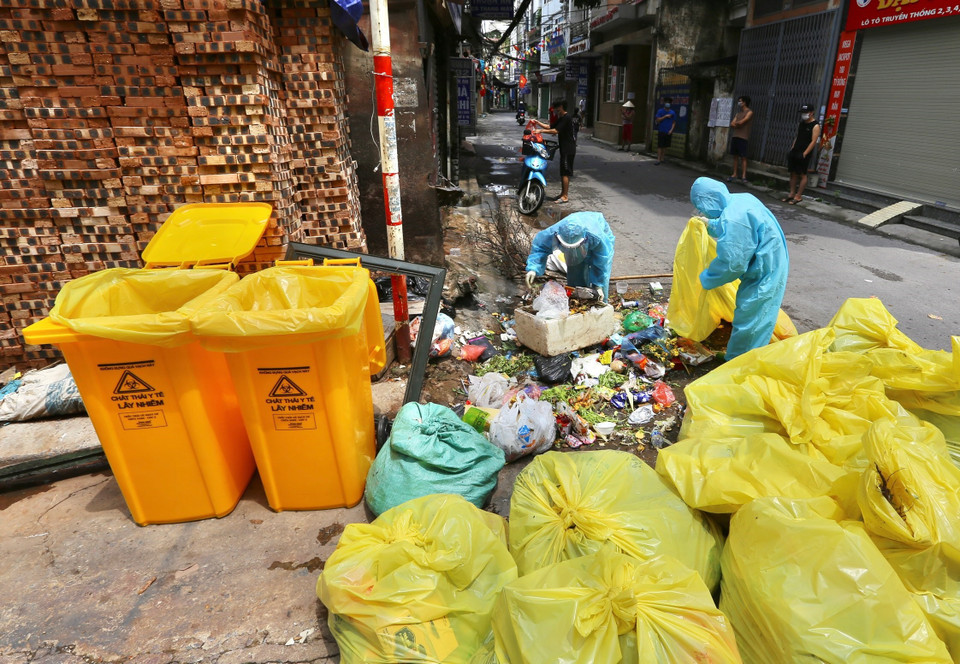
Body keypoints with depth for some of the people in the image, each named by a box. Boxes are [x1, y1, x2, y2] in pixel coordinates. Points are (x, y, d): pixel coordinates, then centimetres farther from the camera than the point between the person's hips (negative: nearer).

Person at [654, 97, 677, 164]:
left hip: (668, 132, 2)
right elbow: (657, 120, -6)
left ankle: (662, 159, 13)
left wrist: (671, 130, -4)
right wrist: (665, 116, -14)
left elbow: (674, 122, 9)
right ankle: (658, 160, -6)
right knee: (660, 146, -6)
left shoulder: (673, 112, 8)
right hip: (661, 131, -2)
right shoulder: (660, 111, 2)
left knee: (665, 146, 6)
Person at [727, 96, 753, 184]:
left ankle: (743, 176, -9)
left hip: (743, 138, -7)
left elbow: (741, 122, -14)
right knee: (735, 156, 7)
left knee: (743, 157, -8)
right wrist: (737, 124, -6)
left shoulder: (749, 112, -3)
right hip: (735, 136, 7)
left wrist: (736, 123, 5)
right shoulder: (738, 113, 20)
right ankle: (734, 175, 11)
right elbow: (732, 124, 11)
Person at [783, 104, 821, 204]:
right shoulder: (801, 123, 15)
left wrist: (804, 154, -19)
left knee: (802, 175, -4)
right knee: (793, 173, 9)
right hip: (795, 152, 7)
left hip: (804, 154, -7)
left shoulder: (815, 126, -8)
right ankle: (792, 194, 16)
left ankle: (798, 196, -3)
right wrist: (792, 149, 11)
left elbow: (813, 141, -13)